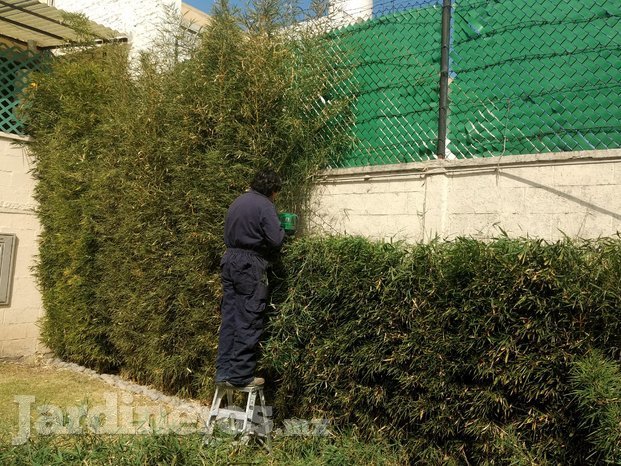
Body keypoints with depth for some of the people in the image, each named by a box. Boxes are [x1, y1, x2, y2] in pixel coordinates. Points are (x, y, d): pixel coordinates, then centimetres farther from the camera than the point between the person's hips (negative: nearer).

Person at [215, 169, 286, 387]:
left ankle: (223, 371, 15)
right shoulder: (265, 206, -9)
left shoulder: (237, 202, 16)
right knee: (249, 321, -1)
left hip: (229, 260, 8)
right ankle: (241, 375, 3)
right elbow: (276, 240, -16)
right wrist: (282, 232, 5)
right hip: (250, 265, -8)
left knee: (229, 317, 11)